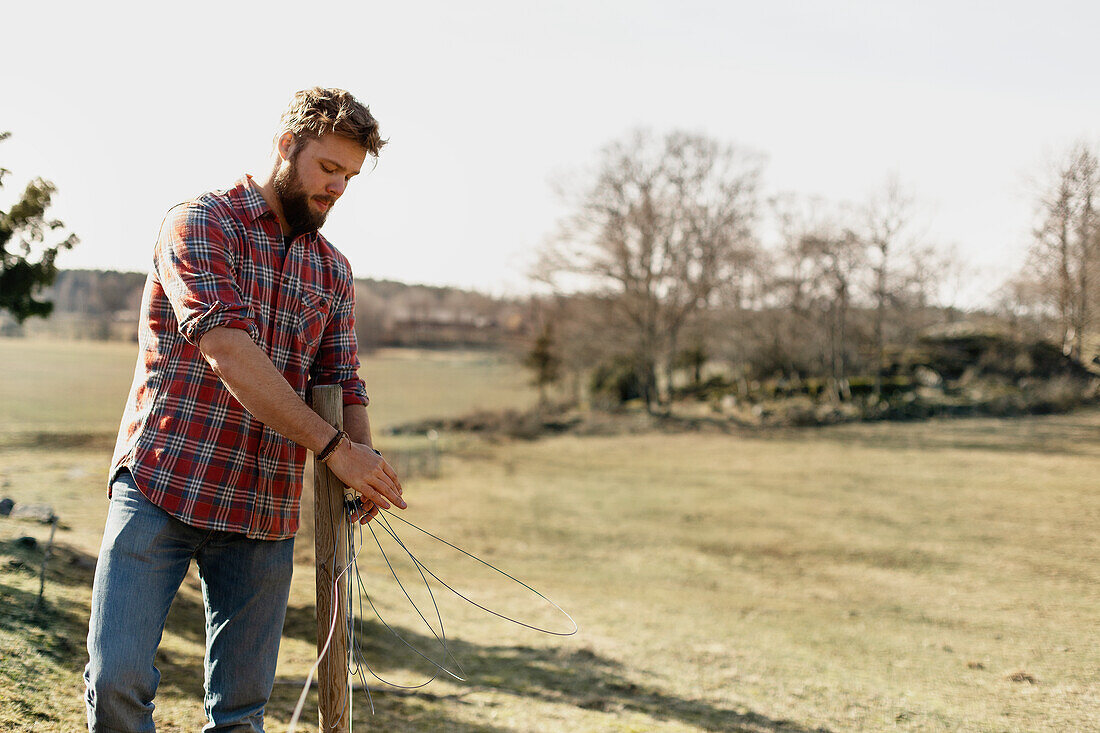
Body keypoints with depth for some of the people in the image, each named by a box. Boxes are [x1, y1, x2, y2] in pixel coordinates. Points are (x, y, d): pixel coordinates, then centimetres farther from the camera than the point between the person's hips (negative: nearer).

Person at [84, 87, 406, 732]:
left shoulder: (334, 272, 15)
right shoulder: (199, 224, -5)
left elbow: (342, 384, 11)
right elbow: (226, 350, -19)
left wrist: (366, 457, -12)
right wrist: (333, 447, -23)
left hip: (265, 513, 5)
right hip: (162, 488, -5)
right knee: (119, 679, -11)